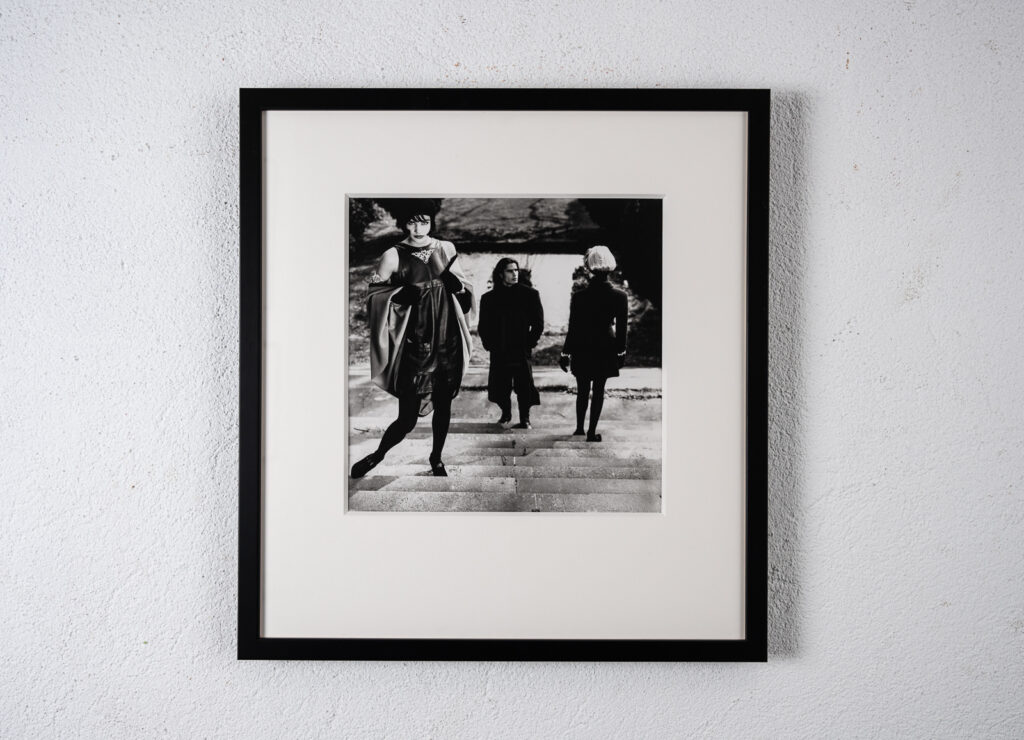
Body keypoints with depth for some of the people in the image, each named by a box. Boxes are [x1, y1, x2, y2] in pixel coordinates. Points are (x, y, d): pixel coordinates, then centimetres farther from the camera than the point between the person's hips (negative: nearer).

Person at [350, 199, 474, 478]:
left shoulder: (446, 249, 6)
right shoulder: (393, 256, -5)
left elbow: (465, 292, 13)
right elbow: (373, 297, -2)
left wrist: (450, 278, -7)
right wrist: (402, 293, -18)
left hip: (448, 345, 4)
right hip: (414, 347, -3)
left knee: (443, 407, 12)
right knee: (408, 418, -3)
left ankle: (436, 458, 34)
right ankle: (377, 455, 23)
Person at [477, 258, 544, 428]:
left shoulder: (529, 294, 1)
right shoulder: (489, 298, 5)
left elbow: (538, 323, 4)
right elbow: (483, 326, 11)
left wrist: (529, 343, -2)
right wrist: (489, 344, 1)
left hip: (521, 350, -2)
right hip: (499, 352, 2)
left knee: (524, 384, -3)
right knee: (499, 384, 5)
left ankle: (525, 419, 7)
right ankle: (505, 413, 26)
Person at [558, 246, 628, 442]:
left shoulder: (579, 296, -13)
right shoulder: (619, 296, -10)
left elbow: (573, 329, -8)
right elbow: (621, 328, -2)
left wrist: (565, 353, 1)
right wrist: (621, 351, 10)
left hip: (582, 349, 0)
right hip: (606, 350, 0)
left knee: (582, 391, 15)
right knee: (599, 390, 9)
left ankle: (579, 428, 26)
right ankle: (592, 431, 10)